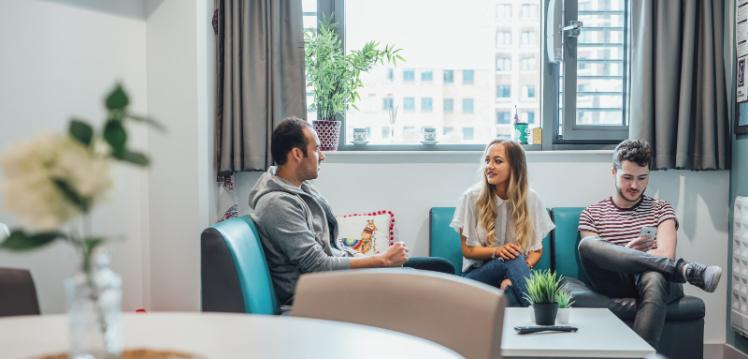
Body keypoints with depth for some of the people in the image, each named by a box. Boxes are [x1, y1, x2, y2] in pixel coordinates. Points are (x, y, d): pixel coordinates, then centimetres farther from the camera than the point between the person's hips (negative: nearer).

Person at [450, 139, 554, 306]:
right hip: (478, 273, 0)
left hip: (516, 270, 0)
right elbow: (467, 250, -2)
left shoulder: (530, 198, 1)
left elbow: (537, 249, 5)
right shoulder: (472, 196, -4)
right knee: (514, 260, -33)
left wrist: (524, 267, -18)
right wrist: (497, 251, -22)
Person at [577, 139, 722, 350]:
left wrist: (621, 256, -9)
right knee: (587, 244, -31)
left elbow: (665, 254, 1)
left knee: (654, 278, -39)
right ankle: (685, 269, -36)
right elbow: (590, 258, 3)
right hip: (615, 284, 1)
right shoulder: (591, 214, 16)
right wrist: (627, 252, -15)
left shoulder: (661, 210, 18)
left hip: (654, 277, 0)